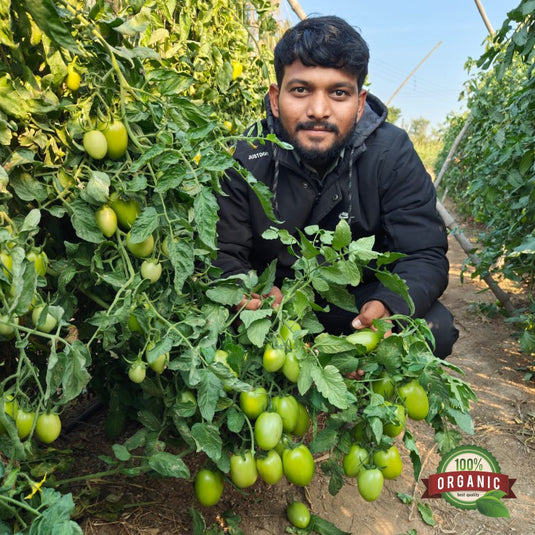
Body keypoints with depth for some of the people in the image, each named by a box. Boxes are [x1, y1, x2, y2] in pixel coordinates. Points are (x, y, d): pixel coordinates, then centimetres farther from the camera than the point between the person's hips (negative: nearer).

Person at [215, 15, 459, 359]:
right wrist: (247, 293, -38)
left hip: (364, 296, 1)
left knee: (436, 328, -25)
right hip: (277, 295, 0)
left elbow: (425, 255, -17)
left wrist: (389, 307, -40)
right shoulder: (245, 159, -14)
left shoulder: (392, 154, -14)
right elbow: (223, 254, -12)